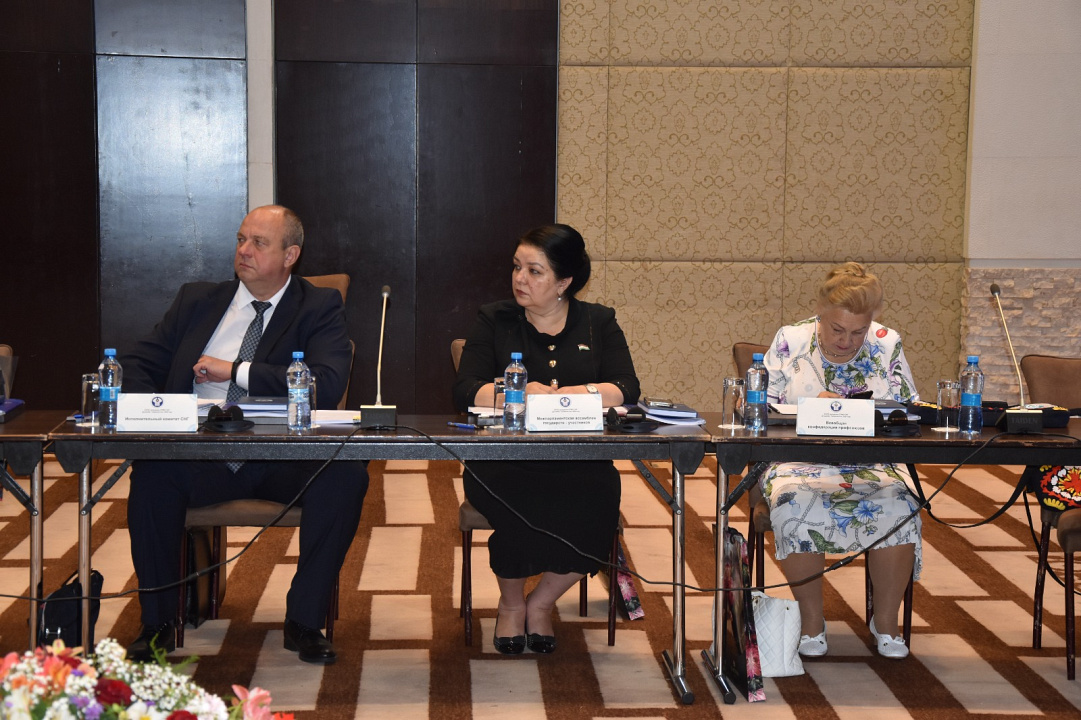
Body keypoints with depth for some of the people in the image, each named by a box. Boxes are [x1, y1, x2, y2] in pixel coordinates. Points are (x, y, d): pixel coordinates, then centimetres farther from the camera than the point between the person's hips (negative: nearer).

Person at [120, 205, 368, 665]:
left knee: (346, 476, -30)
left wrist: (236, 371, -11)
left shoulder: (319, 308, 6)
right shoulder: (197, 301, 16)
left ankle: (304, 621, -16)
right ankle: (158, 623, -12)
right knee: (151, 475, -29)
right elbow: (137, 365, 15)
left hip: (282, 464, -1)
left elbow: (328, 385, -11)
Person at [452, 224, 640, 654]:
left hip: (578, 463, 1)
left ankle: (541, 603, -4)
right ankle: (511, 604, -1)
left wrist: (556, 396, -15)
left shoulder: (598, 323, 12)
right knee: (518, 503, -34)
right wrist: (521, 393, -18)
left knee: (598, 502, -32)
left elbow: (625, 390, -3)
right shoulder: (494, 321, 11)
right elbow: (466, 392, -2)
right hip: (504, 462, -1)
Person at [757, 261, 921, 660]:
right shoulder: (791, 341, 3)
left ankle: (886, 619, -8)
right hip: (800, 461, -1)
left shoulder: (886, 345, 7)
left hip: (874, 463, 1)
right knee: (796, 508, -35)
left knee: (898, 507, -31)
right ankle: (811, 620, -14)